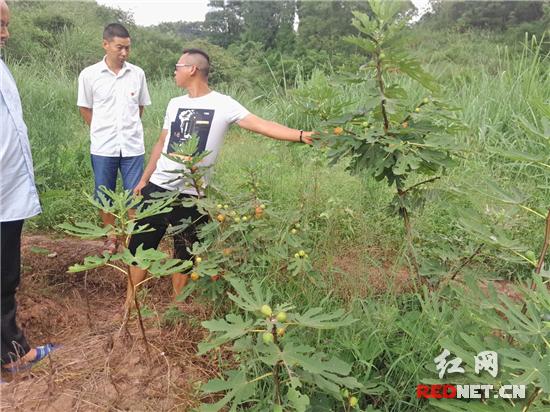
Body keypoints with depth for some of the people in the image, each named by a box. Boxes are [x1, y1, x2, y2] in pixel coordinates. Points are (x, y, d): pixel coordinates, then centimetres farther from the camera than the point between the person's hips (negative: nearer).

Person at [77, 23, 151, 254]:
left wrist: (130, 128, 9)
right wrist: (102, 131, 6)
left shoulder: (137, 74, -1)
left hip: (133, 145, 0)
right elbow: (85, 108, 6)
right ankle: (111, 236, 27)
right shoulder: (89, 75, -4)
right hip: (103, 147, 0)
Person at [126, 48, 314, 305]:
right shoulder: (175, 104, 8)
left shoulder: (222, 104, -8)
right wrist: (143, 179, 16)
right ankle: (130, 303, 26)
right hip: (158, 187, 5)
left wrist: (302, 135, -30)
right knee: (140, 245, 9)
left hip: (192, 194, -4)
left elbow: (261, 125, -18)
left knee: (184, 253, 10)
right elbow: (161, 144, 16)